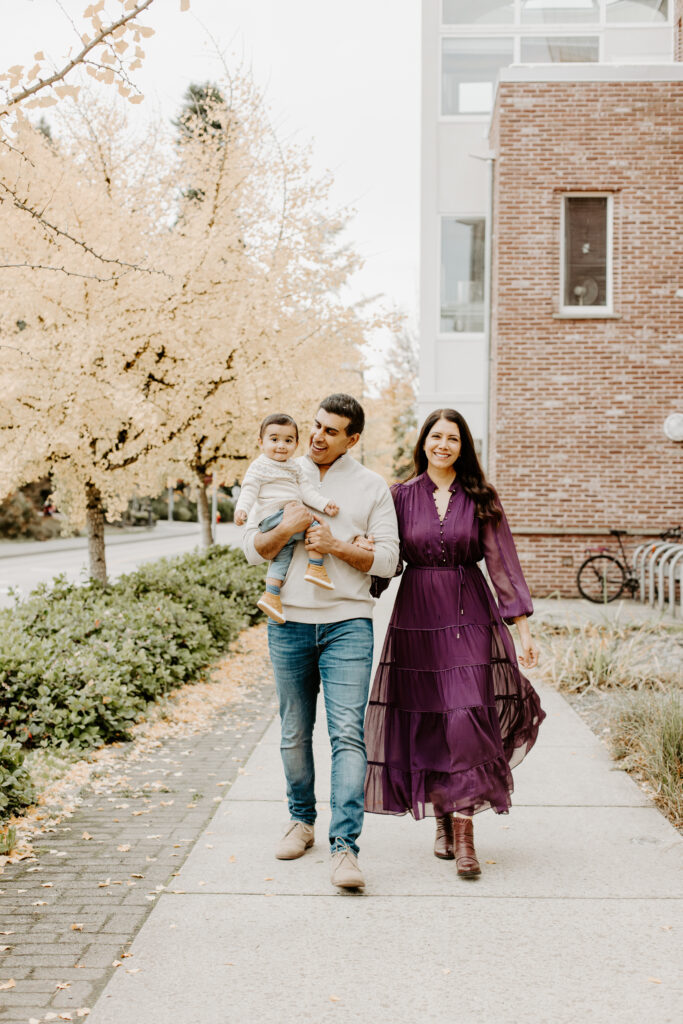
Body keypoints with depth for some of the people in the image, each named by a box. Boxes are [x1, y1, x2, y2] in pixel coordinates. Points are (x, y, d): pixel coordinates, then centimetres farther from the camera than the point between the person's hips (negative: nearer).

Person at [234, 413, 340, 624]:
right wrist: (241, 509, -26)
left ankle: (271, 595, 4)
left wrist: (324, 504, 1)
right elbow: (249, 489, -9)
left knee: (283, 555, 6)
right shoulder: (260, 466, -2)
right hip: (274, 517, -8)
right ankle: (315, 568, -14)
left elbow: (306, 490, 15)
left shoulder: (294, 467, 21)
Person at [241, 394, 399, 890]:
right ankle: (301, 820, 31)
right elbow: (252, 548, 5)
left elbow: (388, 558, 2)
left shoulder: (372, 486, 5)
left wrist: (338, 546, -13)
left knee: (348, 733, -11)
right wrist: (285, 529, -15)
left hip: (347, 621, -2)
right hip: (289, 622, 2)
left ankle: (345, 846, -12)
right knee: (295, 733, 11)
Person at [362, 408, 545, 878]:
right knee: (425, 724, 4)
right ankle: (442, 818, 20)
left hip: (470, 618, -1)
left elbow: (502, 562, 0)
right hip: (416, 619, 1)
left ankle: (464, 827, -5)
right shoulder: (402, 495, 5)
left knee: (468, 717, -10)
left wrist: (523, 627, -5)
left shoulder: (481, 499, 3)